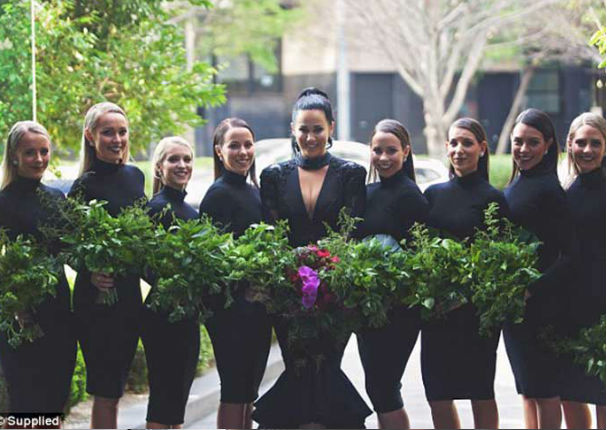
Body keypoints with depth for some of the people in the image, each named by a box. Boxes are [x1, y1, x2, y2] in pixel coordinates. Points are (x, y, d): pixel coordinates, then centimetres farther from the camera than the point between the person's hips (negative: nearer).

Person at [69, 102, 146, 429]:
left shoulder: (135, 176, 9)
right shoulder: (85, 186, -10)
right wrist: (90, 274, -23)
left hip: (130, 294, 6)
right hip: (96, 297, -6)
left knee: (113, 389, 12)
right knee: (105, 393, -4)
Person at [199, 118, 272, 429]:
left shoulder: (253, 191, 15)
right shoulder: (219, 194, -10)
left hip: (257, 306, 8)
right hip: (231, 306, -8)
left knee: (249, 389, 11)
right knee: (234, 390, -5)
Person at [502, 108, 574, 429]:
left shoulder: (548, 189, -14)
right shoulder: (515, 185, 12)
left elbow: (568, 254, -17)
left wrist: (531, 291, -24)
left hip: (537, 304, -9)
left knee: (542, 390, -2)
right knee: (528, 390, 14)